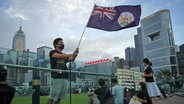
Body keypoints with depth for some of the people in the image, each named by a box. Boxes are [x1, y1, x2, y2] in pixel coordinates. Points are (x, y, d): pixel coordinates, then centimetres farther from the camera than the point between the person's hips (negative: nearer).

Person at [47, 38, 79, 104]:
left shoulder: (64, 55, 22)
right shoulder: (52, 52, 3)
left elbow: (72, 59, 4)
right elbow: (60, 56, -17)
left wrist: (75, 55, -16)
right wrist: (72, 54, -25)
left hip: (65, 78, 6)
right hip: (56, 78, -6)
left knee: (59, 98, 9)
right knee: (52, 98, -6)